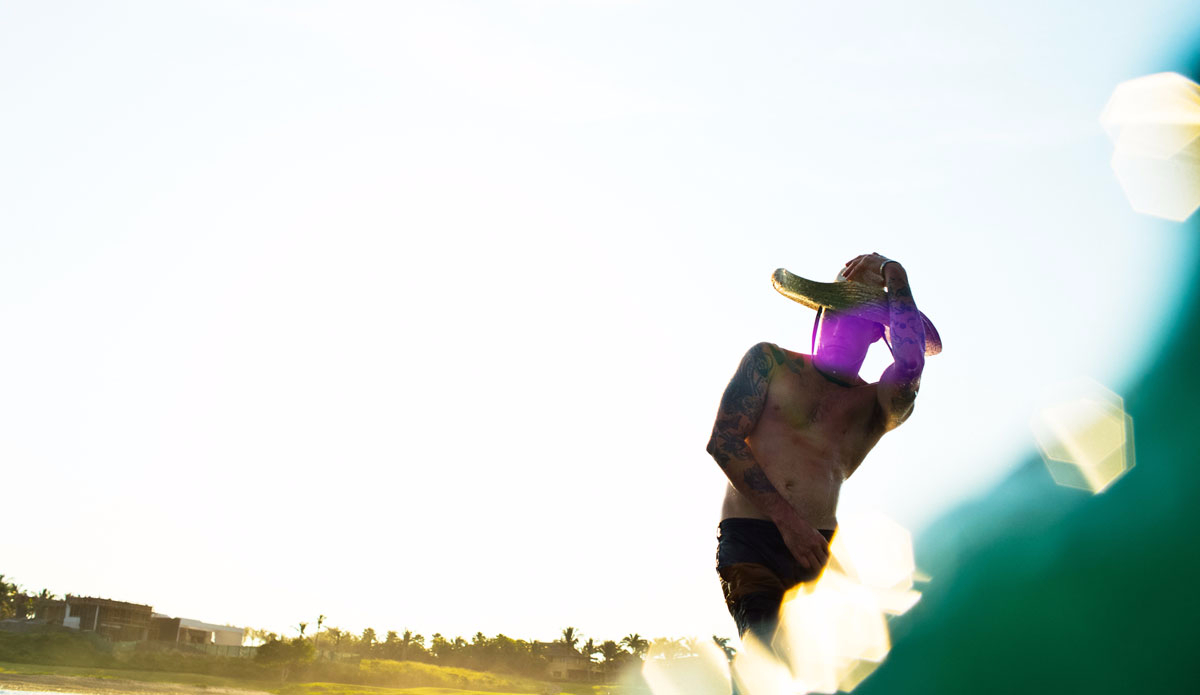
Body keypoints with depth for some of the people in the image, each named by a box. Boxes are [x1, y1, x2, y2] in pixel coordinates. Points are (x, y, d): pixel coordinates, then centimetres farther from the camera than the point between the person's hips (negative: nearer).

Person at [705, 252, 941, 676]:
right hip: (750, 541, -2)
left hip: (818, 550, 3)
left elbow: (910, 365, -10)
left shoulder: (874, 406, 13)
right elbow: (723, 441, 1)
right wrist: (787, 520, -8)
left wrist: (894, 277, 1)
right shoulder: (770, 362, 11)